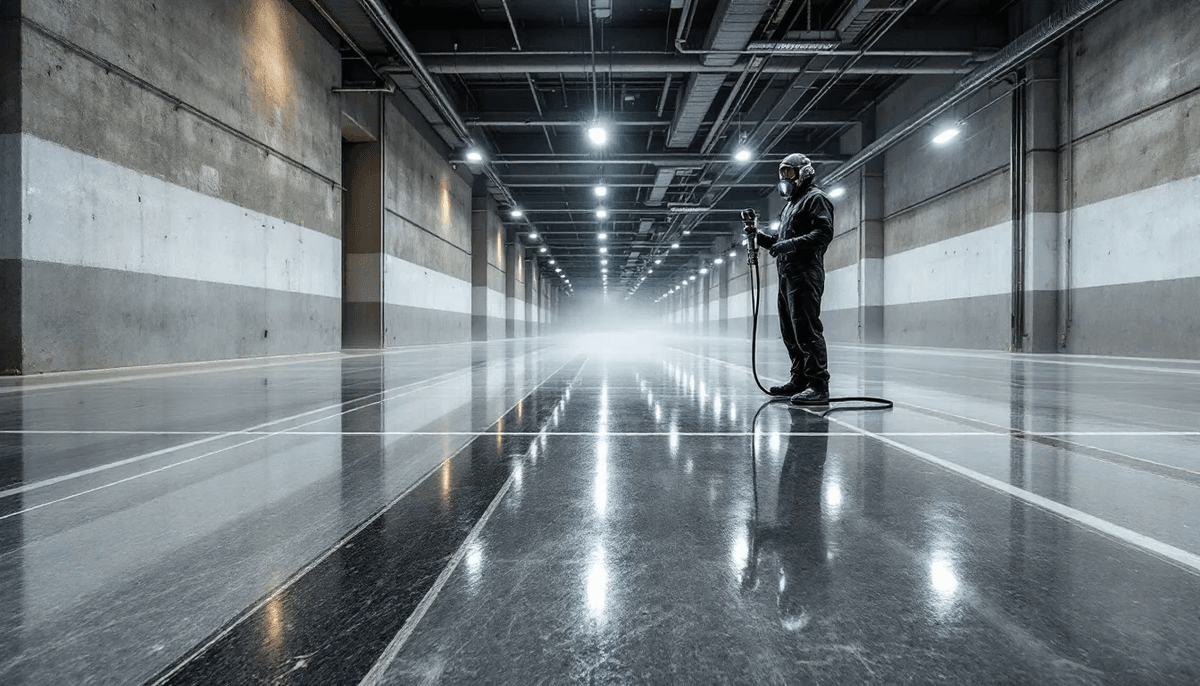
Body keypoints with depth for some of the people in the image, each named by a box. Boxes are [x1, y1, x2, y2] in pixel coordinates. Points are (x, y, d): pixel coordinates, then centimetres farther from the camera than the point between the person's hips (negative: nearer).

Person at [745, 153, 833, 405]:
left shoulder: (815, 198, -1)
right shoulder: (790, 203, 27)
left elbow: (824, 233, -16)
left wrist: (791, 244, -23)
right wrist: (760, 236, 13)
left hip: (805, 273, -10)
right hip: (787, 274, 10)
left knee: (806, 328, -15)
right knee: (790, 331, 11)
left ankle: (819, 386, -15)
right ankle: (800, 380, 18)